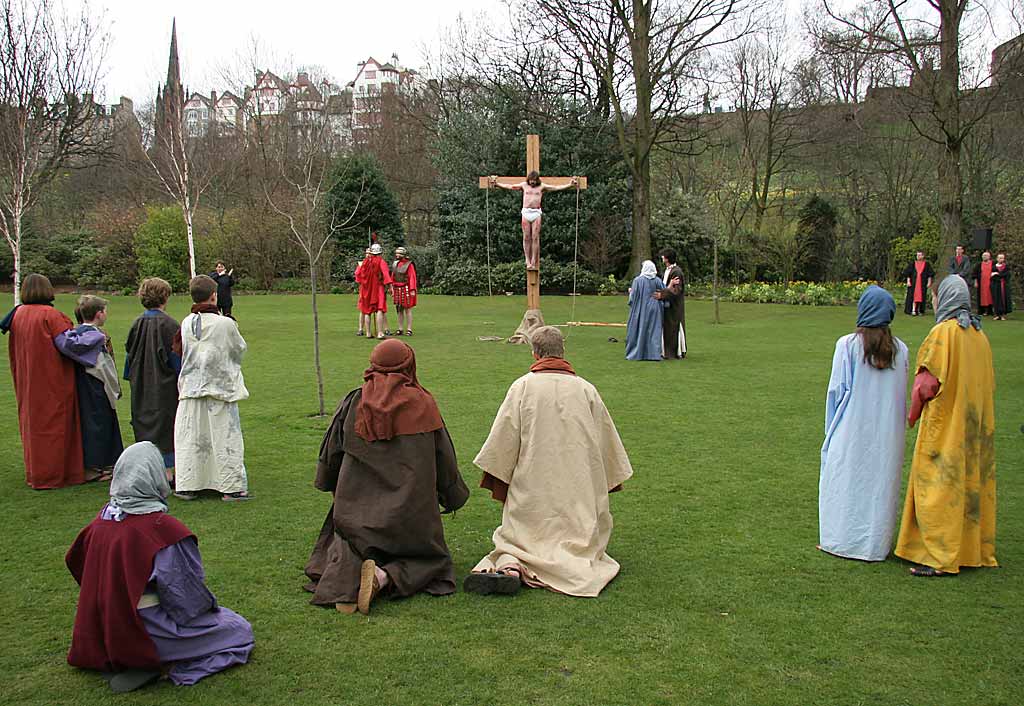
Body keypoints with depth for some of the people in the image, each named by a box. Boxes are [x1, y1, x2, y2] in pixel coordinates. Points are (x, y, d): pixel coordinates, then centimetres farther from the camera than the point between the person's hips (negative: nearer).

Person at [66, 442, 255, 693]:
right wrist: (209, 605, 3)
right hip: (149, 632, -8)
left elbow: (74, 560, 14)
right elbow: (187, 590, -19)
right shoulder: (163, 528, -23)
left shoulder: (102, 520, -3)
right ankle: (167, 664, -9)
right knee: (240, 630, 6)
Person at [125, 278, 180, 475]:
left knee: (145, 425, 13)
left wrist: (132, 379, 19)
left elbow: (129, 354, 9)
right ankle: (168, 469, 5)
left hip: (141, 387, 5)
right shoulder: (169, 325, -15)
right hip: (165, 386, -5)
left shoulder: (136, 324, 1)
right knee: (165, 426, 2)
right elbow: (176, 356, -12)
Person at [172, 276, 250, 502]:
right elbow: (240, 349, 1)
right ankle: (230, 487, 7)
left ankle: (187, 486, 15)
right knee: (225, 436, 4)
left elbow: (180, 351, 9)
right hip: (220, 387, -3)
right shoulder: (225, 324, -13)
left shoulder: (186, 324, -2)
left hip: (191, 387, 4)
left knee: (190, 438, 11)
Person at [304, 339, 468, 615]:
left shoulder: (353, 402, -1)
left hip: (356, 507, 2)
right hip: (410, 509, -1)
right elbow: (444, 458, 2)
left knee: (343, 547, 23)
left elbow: (330, 452, 8)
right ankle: (383, 576, -16)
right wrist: (453, 497, 18)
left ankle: (347, 572, -13)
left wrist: (334, 489, 26)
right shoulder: (423, 404, -4)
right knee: (429, 559, 15)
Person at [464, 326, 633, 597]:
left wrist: (498, 482, 6)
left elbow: (503, 437, -3)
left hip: (532, 485, -1)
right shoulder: (586, 389, 3)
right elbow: (607, 440, 10)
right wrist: (612, 481, 23)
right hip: (579, 490, 1)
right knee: (580, 542, 11)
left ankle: (509, 565, -21)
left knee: (517, 539, 12)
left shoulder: (522, 387, -2)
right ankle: (572, 566, -23)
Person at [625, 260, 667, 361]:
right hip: (654, 310, 2)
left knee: (639, 330, 6)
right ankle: (654, 354, 3)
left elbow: (633, 296, -8)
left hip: (640, 309, -2)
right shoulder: (658, 281, -2)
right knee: (654, 331, 6)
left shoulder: (637, 280, -10)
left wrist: (630, 291, 12)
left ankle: (636, 353, 6)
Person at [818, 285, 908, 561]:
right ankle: (877, 543, 17)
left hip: (852, 428, -3)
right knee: (881, 480, 11)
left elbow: (836, 389, -8)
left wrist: (832, 428, 3)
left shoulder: (848, 344, -11)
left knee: (845, 479, 8)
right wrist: (893, 424, 15)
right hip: (887, 431, 3)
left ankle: (840, 539, 13)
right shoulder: (900, 349, 0)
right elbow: (902, 394, 5)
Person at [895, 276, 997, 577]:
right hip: (975, 426, 7)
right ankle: (975, 549, 23)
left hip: (944, 425, -7)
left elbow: (927, 382, -16)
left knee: (939, 486, -2)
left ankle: (940, 557, 0)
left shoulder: (943, 333, -15)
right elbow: (988, 383, 12)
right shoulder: (979, 335, 7)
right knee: (970, 480, 14)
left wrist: (913, 414, -2)